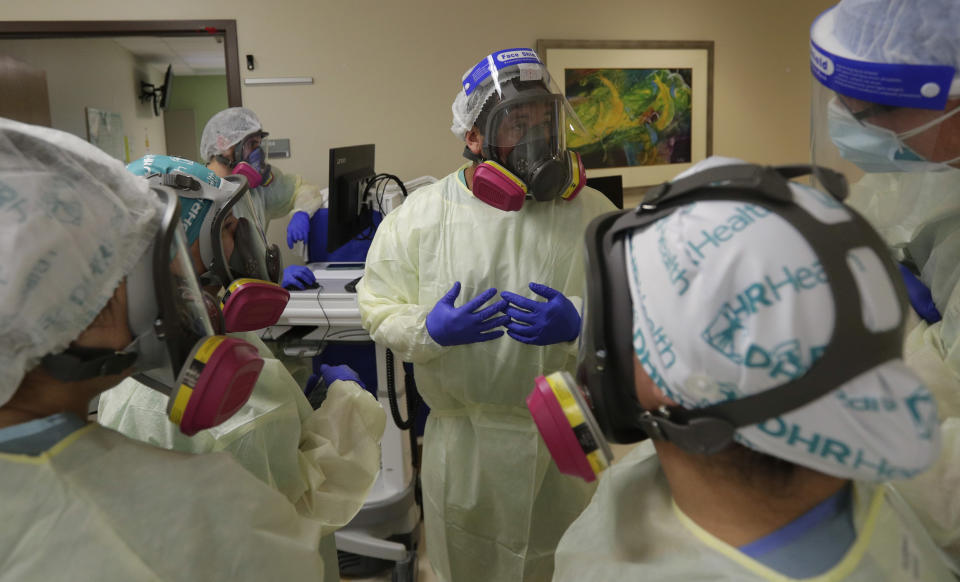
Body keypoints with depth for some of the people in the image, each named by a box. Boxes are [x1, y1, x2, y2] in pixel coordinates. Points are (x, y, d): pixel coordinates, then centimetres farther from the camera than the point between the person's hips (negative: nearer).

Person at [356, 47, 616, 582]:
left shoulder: (594, 213, -4)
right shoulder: (422, 213, -6)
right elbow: (378, 308, -2)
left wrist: (578, 325, -24)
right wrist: (429, 329, -22)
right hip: (464, 441, 0)